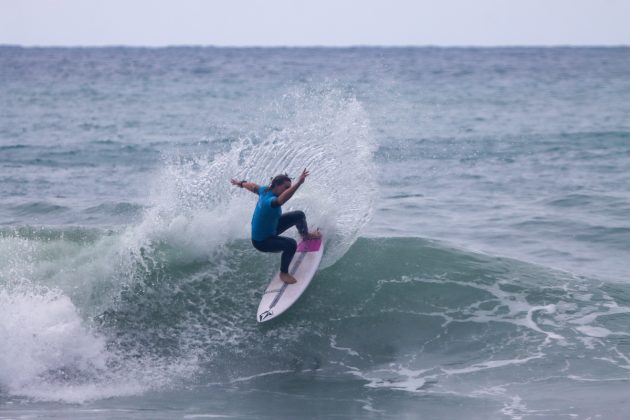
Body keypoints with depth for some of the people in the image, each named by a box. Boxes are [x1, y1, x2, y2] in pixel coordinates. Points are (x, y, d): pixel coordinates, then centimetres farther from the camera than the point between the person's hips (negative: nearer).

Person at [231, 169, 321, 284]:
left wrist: (240, 183, 31)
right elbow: (283, 198, -62)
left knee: (299, 215, 13)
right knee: (291, 244, -31)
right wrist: (299, 183, -74)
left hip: (270, 228, 10)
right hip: (261, 241, -10)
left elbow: (252, 186, 10)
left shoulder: (265, 191, -12)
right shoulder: (270, 200, -39)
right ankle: (284, 273, -10)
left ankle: (306, 235, 45)